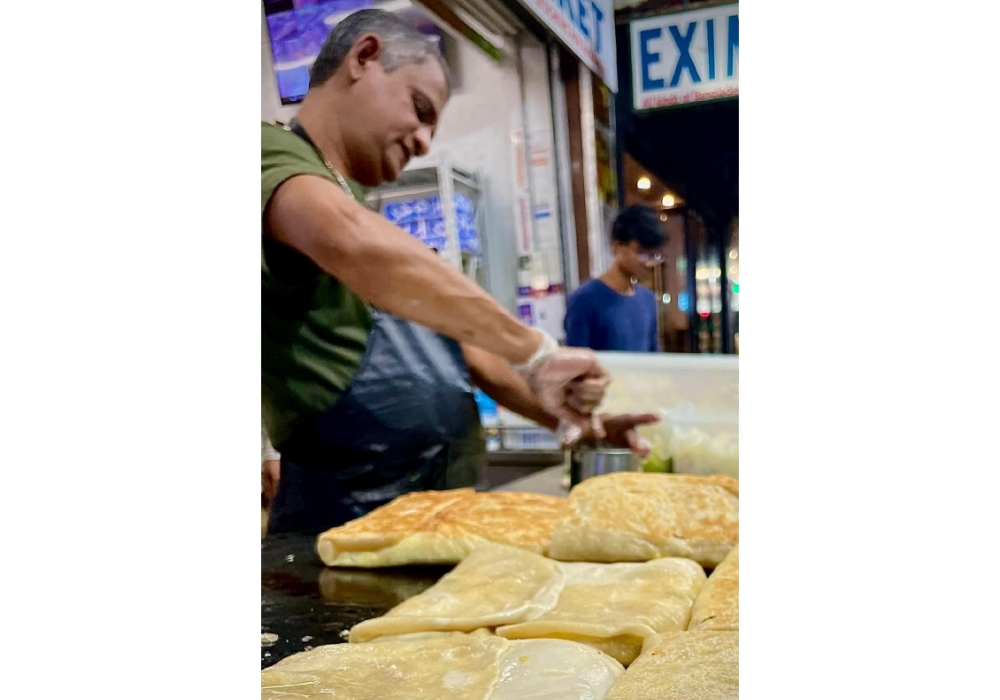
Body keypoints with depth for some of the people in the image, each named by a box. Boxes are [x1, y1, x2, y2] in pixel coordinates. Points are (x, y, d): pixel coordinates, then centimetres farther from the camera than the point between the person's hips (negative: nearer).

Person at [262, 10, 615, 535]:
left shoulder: (355, 200, 21)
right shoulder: (276, 153, -9)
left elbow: (448, 338, 23)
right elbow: (351, 242, -33)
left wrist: (563, 414, 15)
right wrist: (534, 352, -28)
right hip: (347, 517, -8)